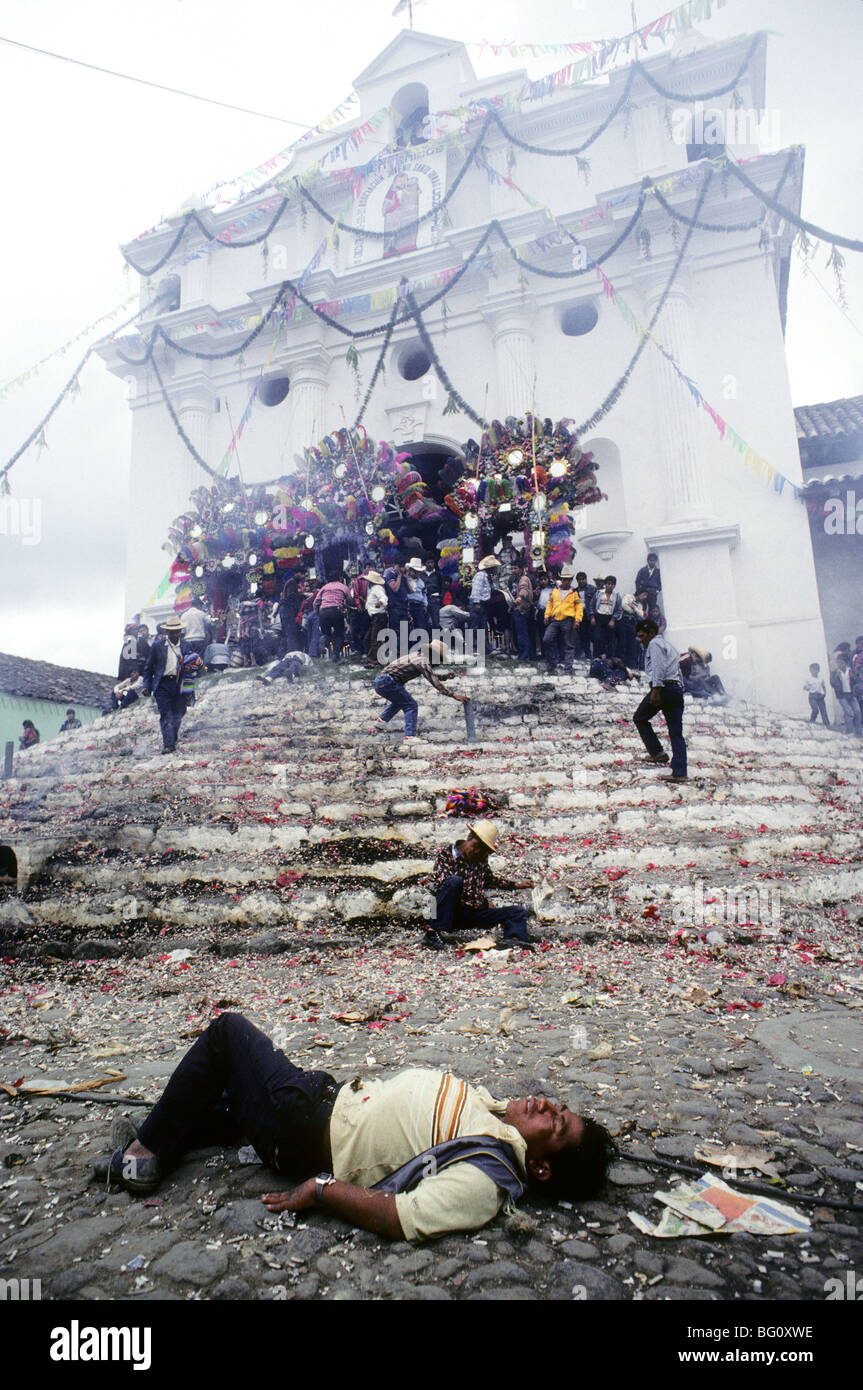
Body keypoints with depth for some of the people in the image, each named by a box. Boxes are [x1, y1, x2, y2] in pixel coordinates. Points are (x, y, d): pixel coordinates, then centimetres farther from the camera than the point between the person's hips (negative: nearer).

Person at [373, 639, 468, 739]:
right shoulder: (422, 662, -12)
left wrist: (445, 677, 19)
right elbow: (435, 683, -17)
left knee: (398, 701, 32)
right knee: (411, 706, -8)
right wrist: (454, 695, -17)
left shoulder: (417, 655, 16)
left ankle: (381, 722, 33)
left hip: (379, 681, 10)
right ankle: (410, 736, -18)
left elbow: (430, 676, 29)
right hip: (388, 682, -10)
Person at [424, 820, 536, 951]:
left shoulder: (482, 859, 15)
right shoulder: (445, 853, -2)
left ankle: (514, 939, -33)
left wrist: (514, 884, 30)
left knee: (518, 912, 0)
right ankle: (433, 933, -34)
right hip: (451, 914, -6)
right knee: (455, 881, -35)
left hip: (475, 914, 6)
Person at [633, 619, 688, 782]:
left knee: (639, 718, 12)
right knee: (676, 732, 3)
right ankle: (680, 772, -2)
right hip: (678, 688, 8)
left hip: (664, 687, -8)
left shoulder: (655, 643, 1)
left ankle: (657, 753, 7)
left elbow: (659, 667, -14)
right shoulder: (668, 645, 29)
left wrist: (656, 690, -20)